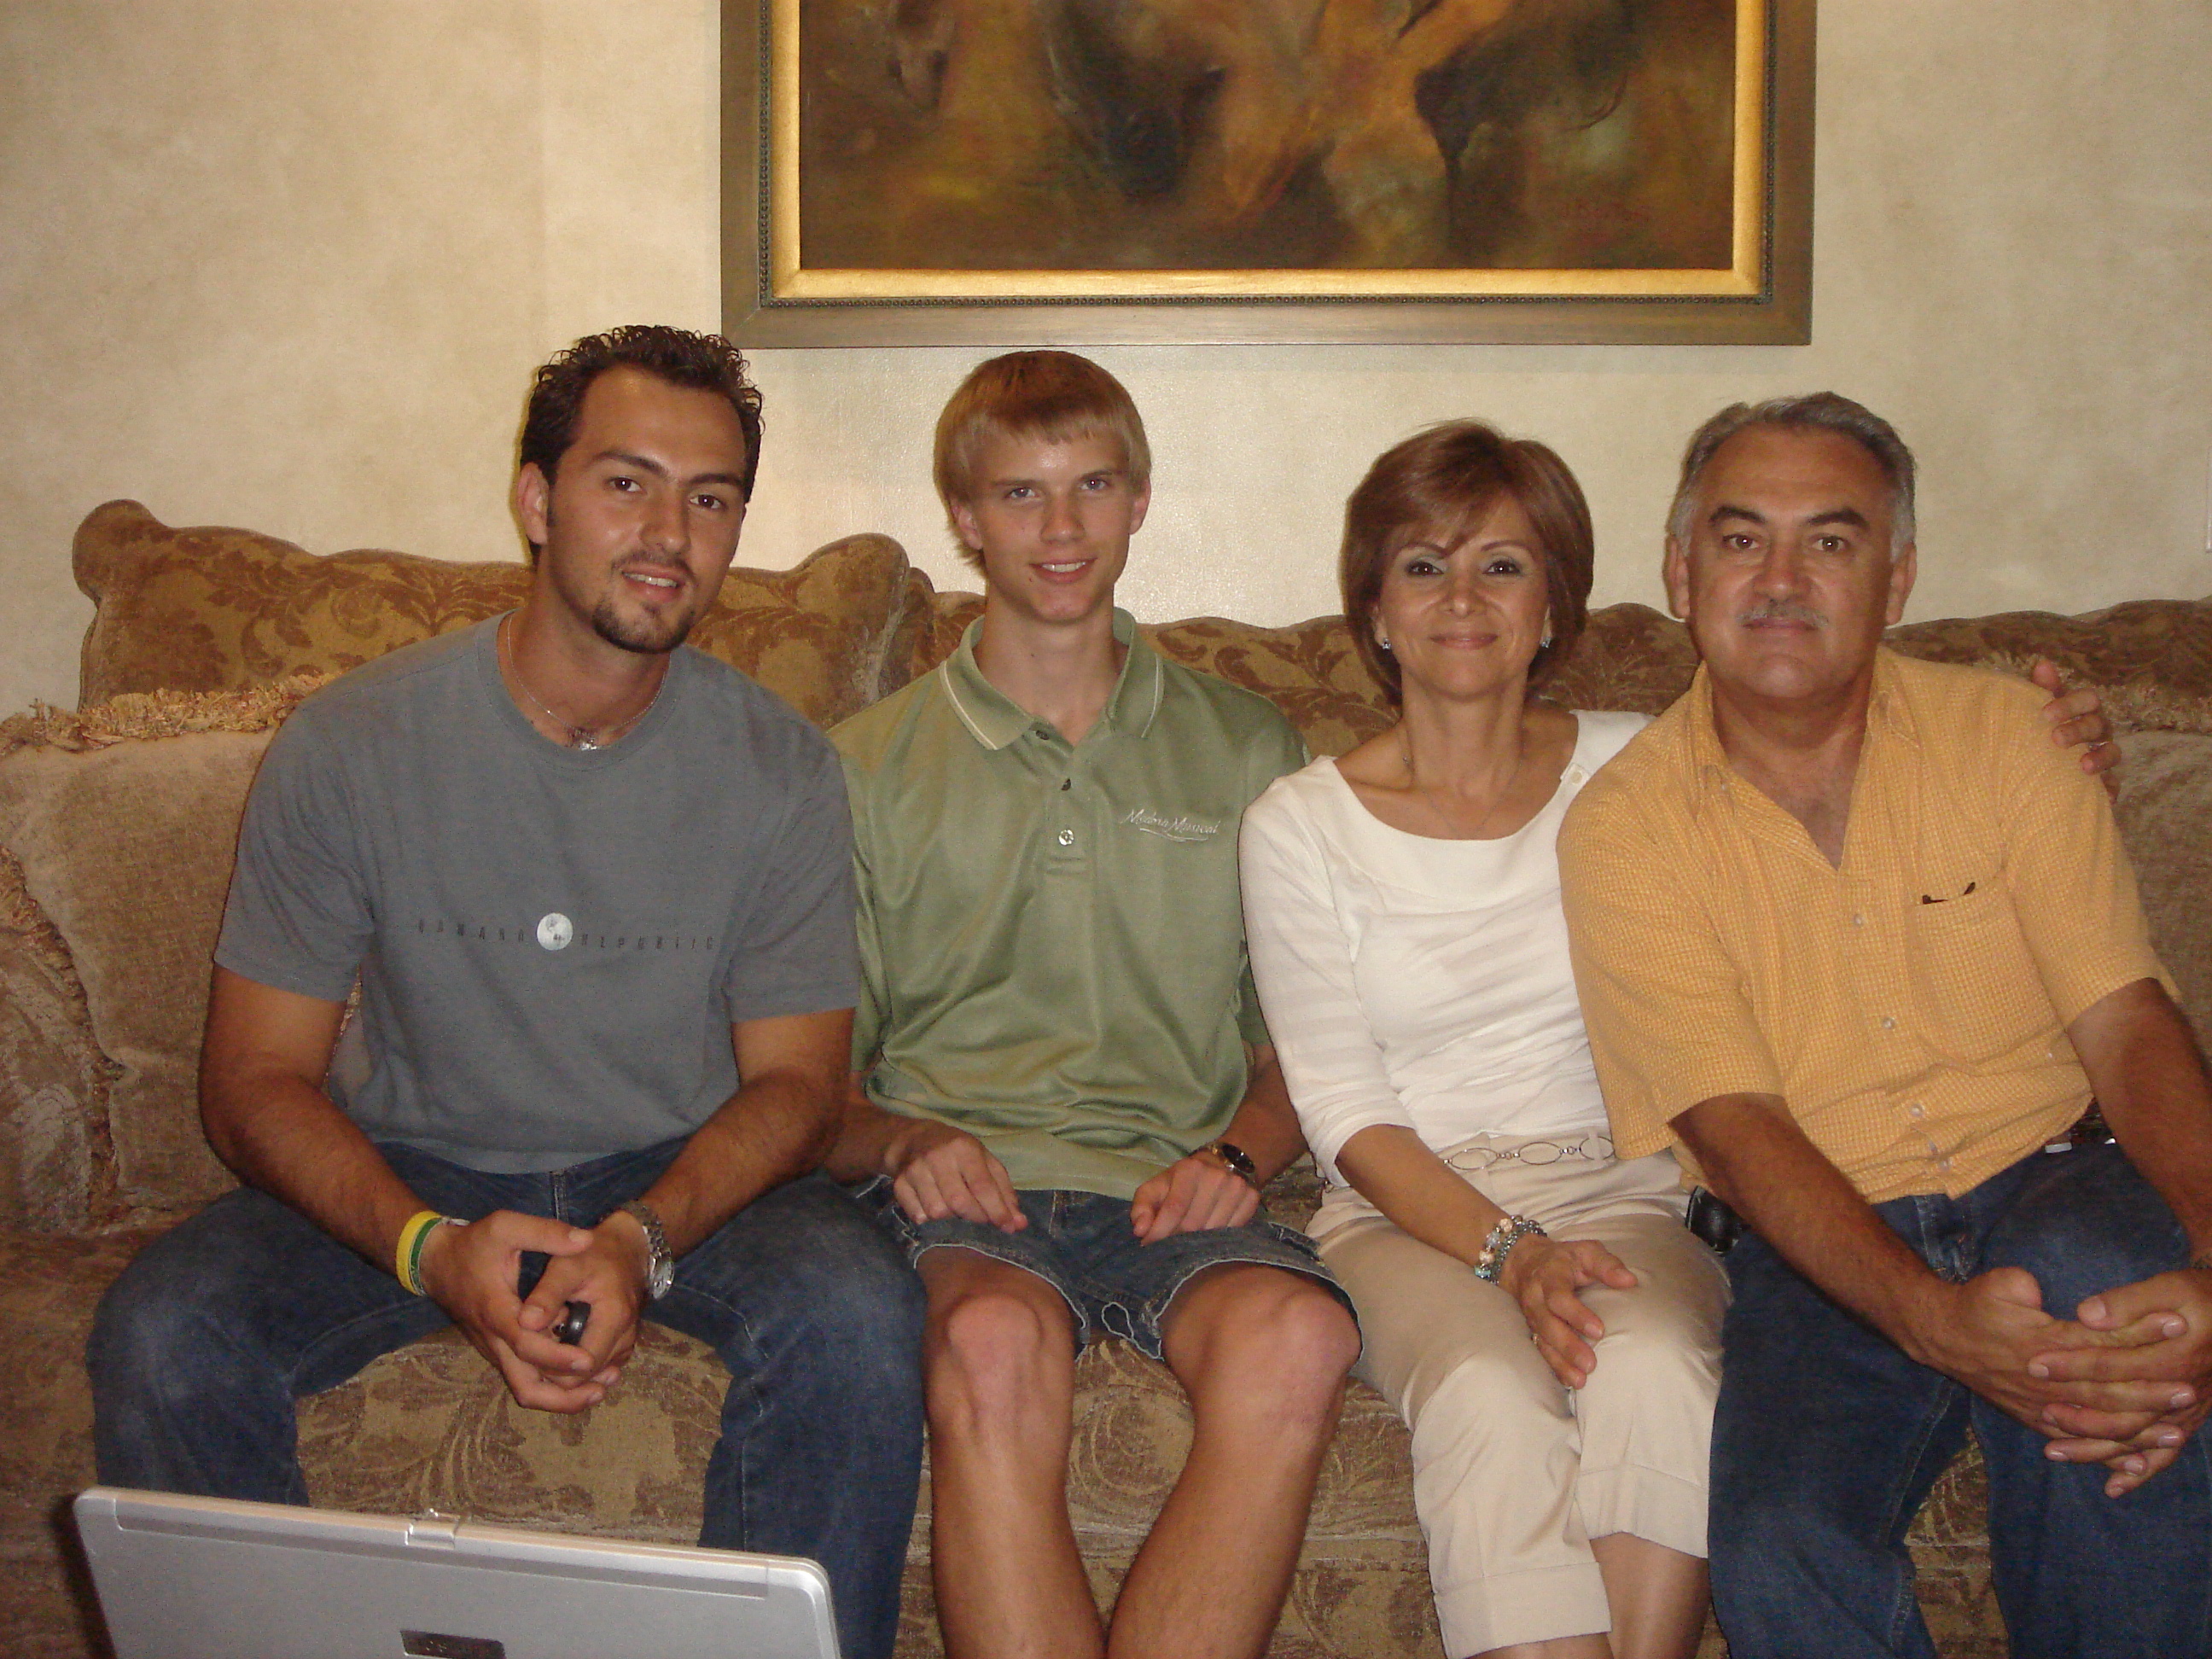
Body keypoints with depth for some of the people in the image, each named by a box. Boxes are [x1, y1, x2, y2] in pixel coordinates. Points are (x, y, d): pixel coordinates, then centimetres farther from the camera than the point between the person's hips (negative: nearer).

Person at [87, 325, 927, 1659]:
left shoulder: (781, 770, -7)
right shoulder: (351, 745, -9)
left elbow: (793, 1080, -4)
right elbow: (258, 1078, -8)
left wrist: (644, 1239, -25)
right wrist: (434, 1249, -27)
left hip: (685, 1176, 0)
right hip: (408, 1175, 0)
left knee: (856, 1311, -30)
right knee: (165, 1330, -26)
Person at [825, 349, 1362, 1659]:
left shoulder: (1247, 752, 19)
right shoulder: (875, 766, 16)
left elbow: (1299, 1047, 18)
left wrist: (1238, 1155, -3)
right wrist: (901, 1140, -9)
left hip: (1175, 1187, 1)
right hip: (964, 1184, -1)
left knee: (1297, 1335, -34)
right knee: (994, 1338, -37)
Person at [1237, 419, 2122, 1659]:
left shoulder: (1635, 770, 6)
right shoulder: (1301, 826, 2)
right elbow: (1344, 1109, -2)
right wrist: (1505, 1251, -16)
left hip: (1622, 1191, 1)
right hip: (1408, 1216, -1)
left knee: (1652, 1369, -32)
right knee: (1489, 1393, -33)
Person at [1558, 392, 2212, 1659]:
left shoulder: (2002, 731, 2)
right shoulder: (1624, 827, -3)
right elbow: (1736, 1126, -12)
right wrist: (1933, 1319, -30)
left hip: (2043, 1186, 1)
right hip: (1823, 1254, -1)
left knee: (2098, 1268, -35)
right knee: (1779, 1555, -28)